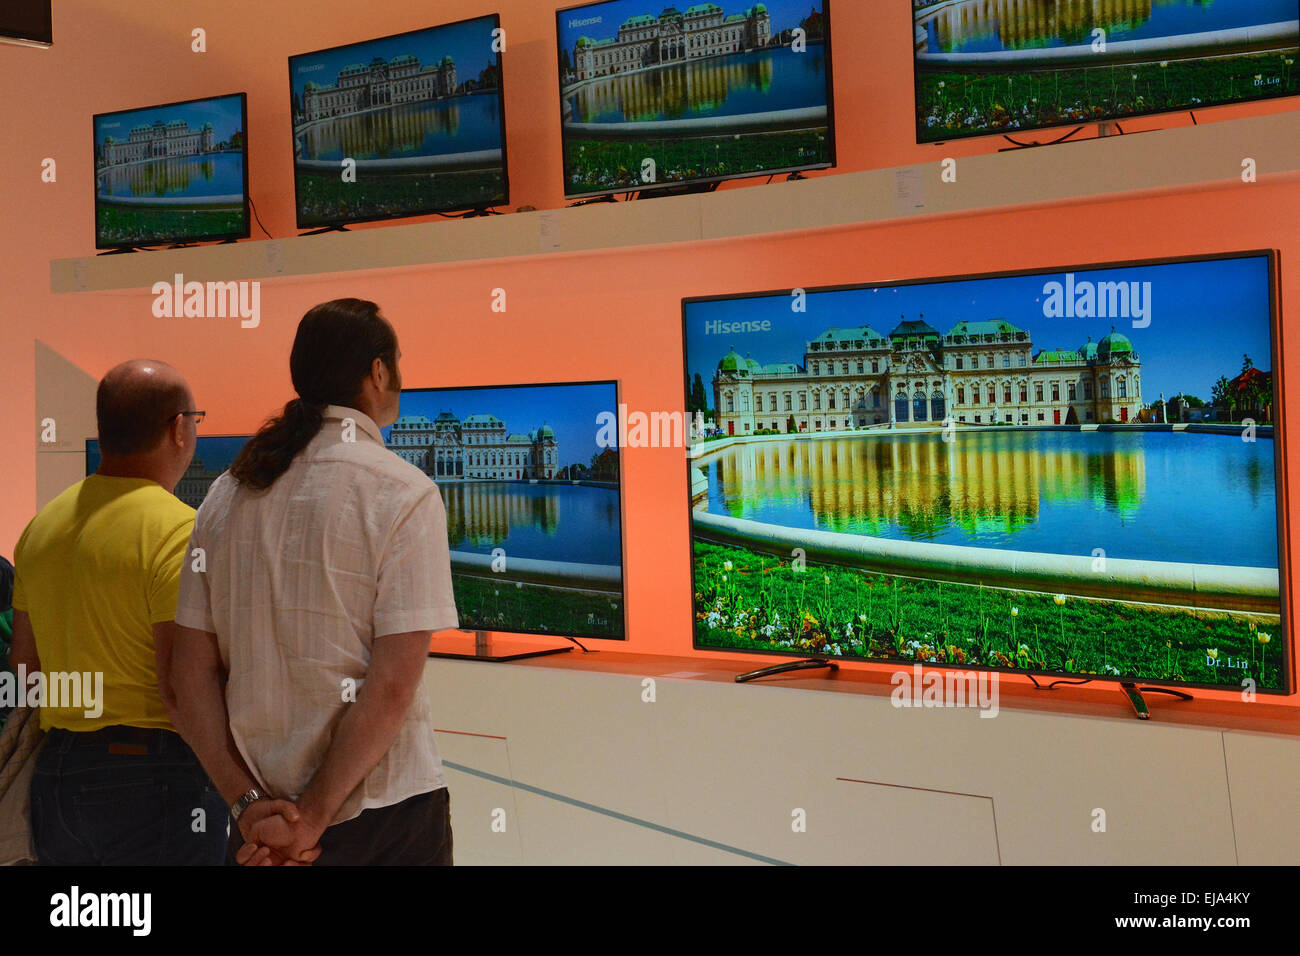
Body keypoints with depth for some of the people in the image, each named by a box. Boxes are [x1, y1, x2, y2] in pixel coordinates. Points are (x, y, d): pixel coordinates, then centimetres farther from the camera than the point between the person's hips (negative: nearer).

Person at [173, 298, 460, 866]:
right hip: (385, 814, -4)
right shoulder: (404, 494, -11)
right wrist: (313, 817, -12)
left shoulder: (227, 493, 3)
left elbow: (193, 672, 1)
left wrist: (252, 804, -2)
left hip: (263, 805, 4)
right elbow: (393, 684, -18)